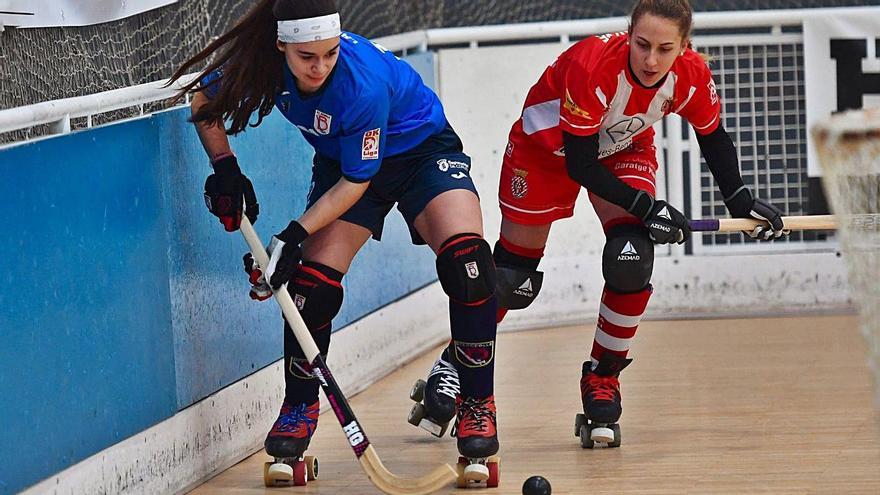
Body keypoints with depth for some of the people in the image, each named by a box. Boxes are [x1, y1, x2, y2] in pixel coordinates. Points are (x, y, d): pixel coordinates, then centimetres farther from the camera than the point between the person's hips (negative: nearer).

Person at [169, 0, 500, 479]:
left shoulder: (362, 83, -38)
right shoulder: (262, 61, -24)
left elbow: (357, 180, -26)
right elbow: (205, 100, -2)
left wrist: (296, 233, -31)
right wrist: (225, 168, -12)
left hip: (423, 149, -4)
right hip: (341, 160, 4)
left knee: (465, 258, -26)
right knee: (313, 278, -12)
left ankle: (477, 404, -13)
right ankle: (299, 406, 12)